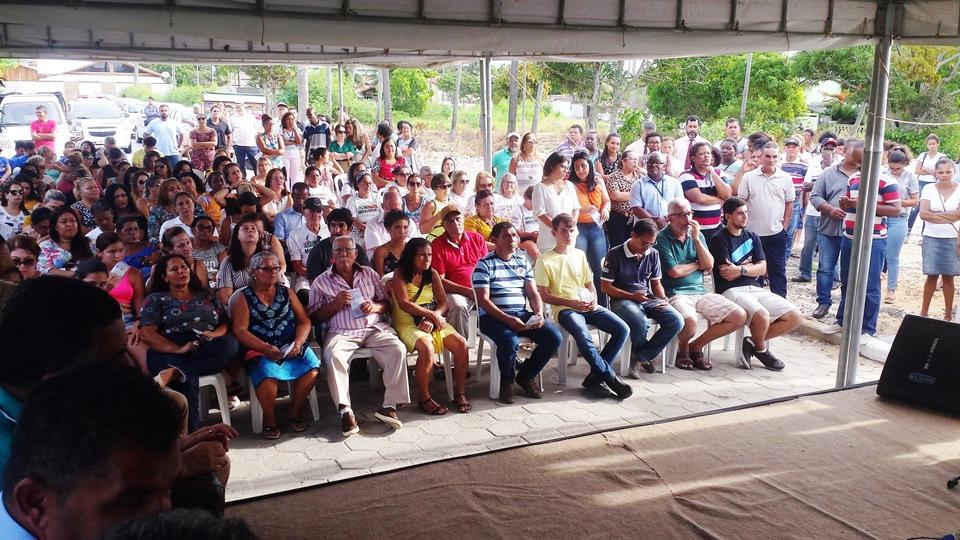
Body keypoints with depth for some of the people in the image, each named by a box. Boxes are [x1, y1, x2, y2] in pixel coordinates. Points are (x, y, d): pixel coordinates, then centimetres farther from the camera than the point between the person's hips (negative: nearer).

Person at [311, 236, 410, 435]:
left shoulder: (369, 274, 18)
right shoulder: (321, 282, 11)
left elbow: (387, 304, 18)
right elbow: (315, 317, 6)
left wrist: (376, 306, -5)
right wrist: (336, 303, -9)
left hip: (374, 328, 2)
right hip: (341, 332, -2)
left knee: (398, 350, -26)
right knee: (333, 355, -35)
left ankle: (389, 406, -21)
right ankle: (345, 411, -31)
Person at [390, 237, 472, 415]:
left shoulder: (432, 274, 10)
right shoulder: (400, 274, -3)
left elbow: (444, 303, 4)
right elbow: (404, 304, -15)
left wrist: (431, 319, -15)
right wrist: (432, 315, -18)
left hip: (432, 322, 5)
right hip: (408, 324, -5)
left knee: (461, 344, -17)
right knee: (427, 348, -34)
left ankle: (460, 393, -6)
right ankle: (423, 398, -18)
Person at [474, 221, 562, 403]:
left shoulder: (523, 262, 15)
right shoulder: (484, 264, -4)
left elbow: (533, 293, 13)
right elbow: (483, 300, -11)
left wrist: (539, 314, -8)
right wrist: (507, 319, -22)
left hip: (522, 315, 6)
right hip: (494, 317, -6)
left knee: (554, 337, -14)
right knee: (511, 342, -36)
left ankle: (525, 376, 8)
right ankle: (507, 380, -2)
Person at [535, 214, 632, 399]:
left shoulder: (580, 255, 16)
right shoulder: (545, 260, -1)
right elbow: (544, 295, -3)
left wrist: (594, 300, -2)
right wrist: (571, 302, -13)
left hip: (588, 306, 6)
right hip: (564, 309, -6)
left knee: (622, 329, -15)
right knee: (584, 337, -35)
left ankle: (595, 376, -9)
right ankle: (610, 377, -17)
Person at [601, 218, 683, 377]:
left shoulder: (653, 254, 8)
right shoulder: (615, 254, -9)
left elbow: (656, 283, 16)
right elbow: (605, 286, -8)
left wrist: (663, 298, -6)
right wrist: (632, 296, -17)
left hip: (648, 299, 6)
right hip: (622, 299, -5)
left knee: (676, 321, -20)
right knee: (640, 322, -38)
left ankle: (640, 357, -8)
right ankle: (645, 356, -3)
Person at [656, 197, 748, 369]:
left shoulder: (697, 235, 15)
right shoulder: (661, 239, -5)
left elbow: (709, 266, 5)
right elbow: (674, 272, -14)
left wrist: (696, 239, -5)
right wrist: (697, 264, 3)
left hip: (700, 291, 7)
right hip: (675, 294, -7)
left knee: (740, 316, -8)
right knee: (690, 321, -37)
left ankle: (696, 347, 7)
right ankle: (682, 349, 1)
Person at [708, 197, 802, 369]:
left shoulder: (752, 237, 18)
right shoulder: (719, 239, -2)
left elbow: (762, 268, 6)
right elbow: (727, 275, -11)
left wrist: (740, 269, -12)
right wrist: (750, 265, 3)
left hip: (756, 289, 7)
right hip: (731, 291, -7)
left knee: (795, 316, -9)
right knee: (762, 315, -34)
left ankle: (752, 343, 2)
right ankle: (761, 348, -1)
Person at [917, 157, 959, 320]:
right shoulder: (929, 189, -1)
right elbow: (923, 214, -10)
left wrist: (935, 215, -13)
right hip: (932, 238, 0)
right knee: (932, 275, 1)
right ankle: (924, 312, 12)